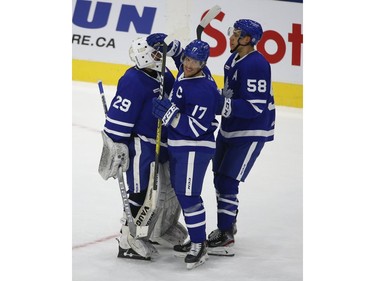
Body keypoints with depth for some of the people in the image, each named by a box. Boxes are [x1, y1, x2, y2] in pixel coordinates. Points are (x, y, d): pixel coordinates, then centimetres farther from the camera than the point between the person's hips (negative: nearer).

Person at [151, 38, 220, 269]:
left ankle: (199, 246, -6)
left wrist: (169, 114, -32)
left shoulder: (204, 91, -25)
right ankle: (194, 235, 30)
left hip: (195, 148, -10)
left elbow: (196, 129, -26)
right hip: (178, 145, 10)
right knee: (181, 192, 18)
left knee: (188, 195, -13)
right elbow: (183, 62, 27)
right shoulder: (185, 71, 0)